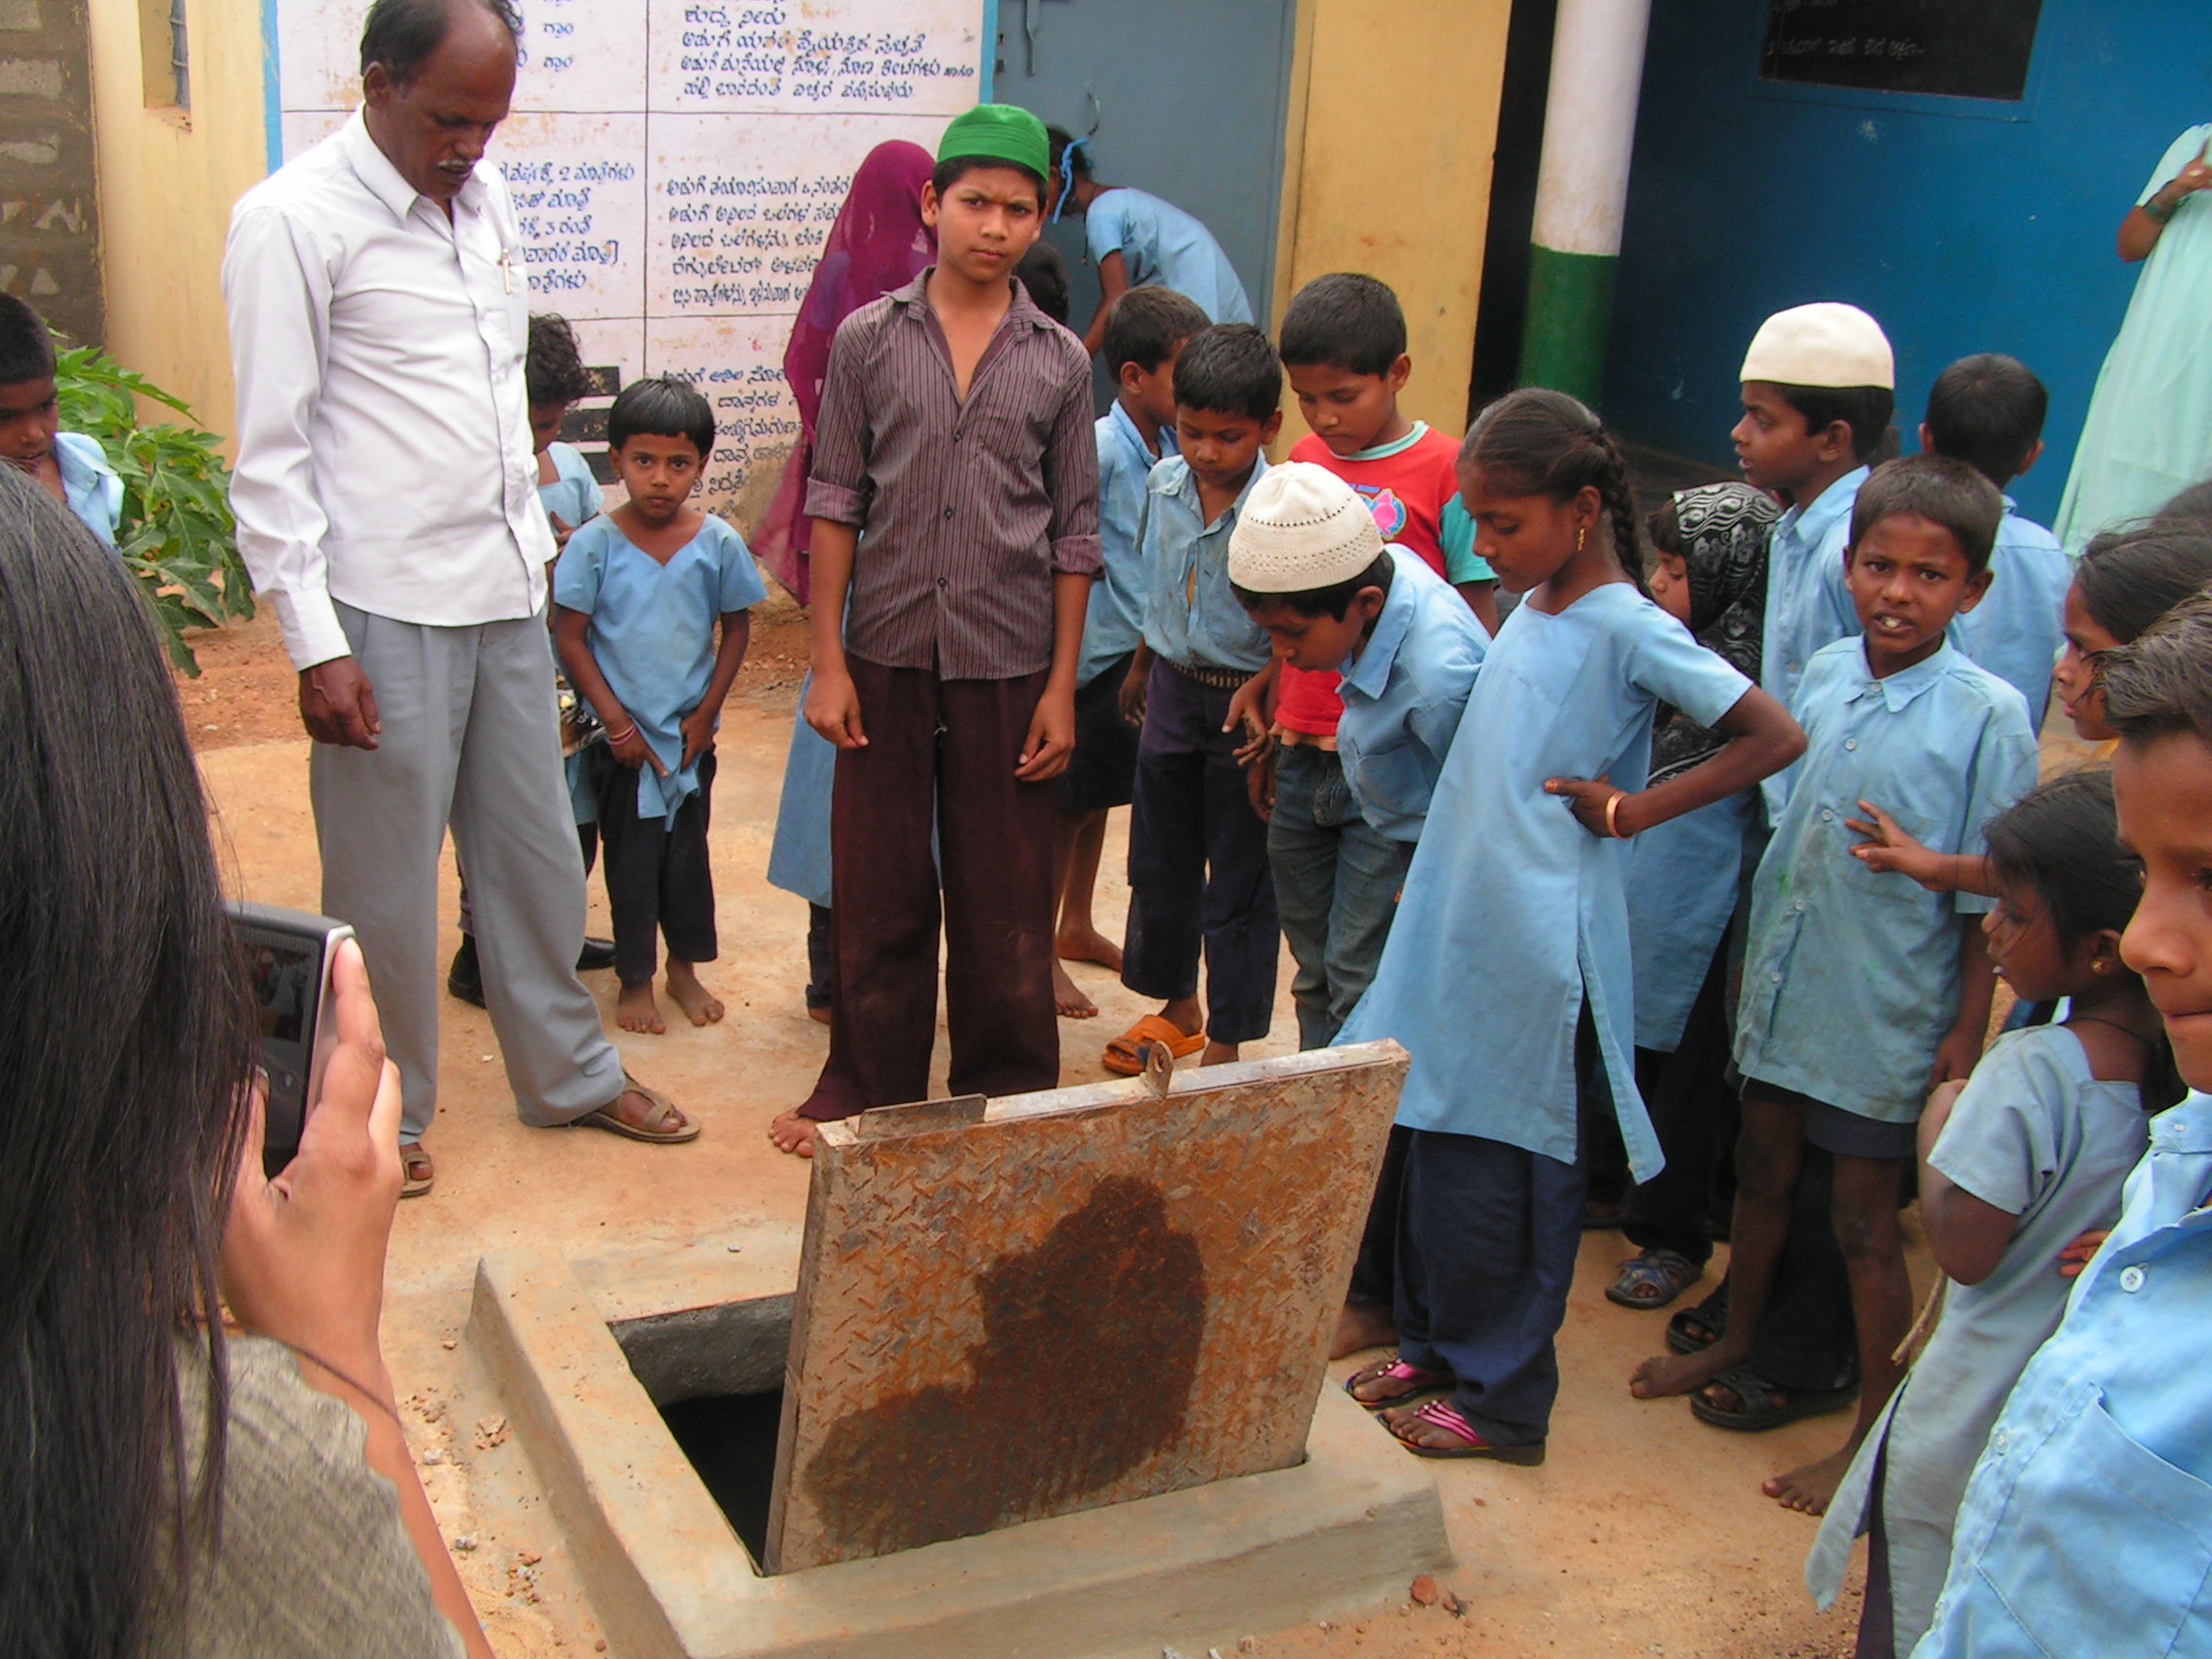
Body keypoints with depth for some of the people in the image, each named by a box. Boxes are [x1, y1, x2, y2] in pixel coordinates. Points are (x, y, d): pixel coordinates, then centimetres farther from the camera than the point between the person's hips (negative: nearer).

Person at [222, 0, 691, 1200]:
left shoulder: (484, 199, 9)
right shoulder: (294, 220, -12)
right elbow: (271, 456, -13)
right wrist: (315, 643, -16)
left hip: (505, 594, 6)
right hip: (387, 609, -6)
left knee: (535, 850, 16)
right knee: (385, 879, 6)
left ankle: (569, 1070, 33)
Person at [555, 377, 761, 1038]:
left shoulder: (717, 543, -5)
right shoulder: (594, 544, -10)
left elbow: (737, 628, 4)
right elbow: (570, 637, -7)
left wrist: (707, 712, -2)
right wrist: (616, 721, -10)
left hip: (690, 734, 2)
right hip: (622, 736, -2)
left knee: (687, 850, 13)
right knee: (631, 857, 6)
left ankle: (685, 968, 29)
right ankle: (635, 979, 20)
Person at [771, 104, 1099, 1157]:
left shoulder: (1060, 362, 3)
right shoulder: (868, 340, 2)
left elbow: (1074, 536, 4)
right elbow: (835, 506, 2)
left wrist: (1061, 686, 0)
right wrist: (828, 661, -3)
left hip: (1007, 668, 0)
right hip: (886, 658, 0)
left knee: (1005, 902, 7)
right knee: (878, 892, 9)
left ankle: (1008, 1100, 23)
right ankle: (867, 1086, 26)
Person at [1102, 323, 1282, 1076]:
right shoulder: (1165, 484, -2)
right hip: (1173, 688, 6)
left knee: (1238, 884, 5)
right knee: (1159, 862, 18)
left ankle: (1225, 1040, 19)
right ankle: (1177, 1006, 38)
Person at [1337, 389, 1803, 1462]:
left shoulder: (1629, 630, -14)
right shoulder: (1529, 611, 9)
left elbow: (1775, 737, -16)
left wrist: (1634, 809, -14)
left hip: (1539, 950, -8)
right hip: (1460, 928, 8)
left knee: (1508, 1170, 3)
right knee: (1437, 1148, 16)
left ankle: (1502, 1397, 18)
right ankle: (1433, 1345, 32)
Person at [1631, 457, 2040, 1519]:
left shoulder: (1988, 716, -16)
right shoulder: (1825, 675, -2)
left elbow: (1991, 904, -12)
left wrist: (1967, 1040, -12)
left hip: (1889, 1014, -5)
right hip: (1783, 981, 5)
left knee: (1864, 1221, 6)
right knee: (1762, 1172, 21)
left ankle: (1876, 1429, 24)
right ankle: (1737, 1343, 44)